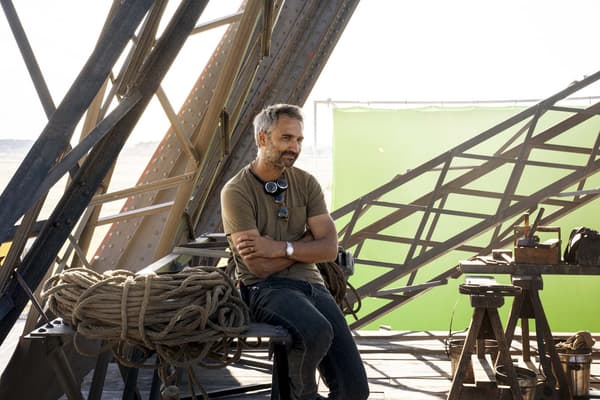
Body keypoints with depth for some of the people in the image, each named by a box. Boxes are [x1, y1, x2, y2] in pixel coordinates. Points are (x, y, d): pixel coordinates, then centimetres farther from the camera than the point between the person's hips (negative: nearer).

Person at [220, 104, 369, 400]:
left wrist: (281, 247, -13)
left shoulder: (306, 183, 9)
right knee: (318, 331, -36)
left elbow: (330, 249, 1)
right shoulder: (236, 192, -6)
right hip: (265, 288, -5)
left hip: (311, 284, 5)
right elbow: (259, 266, -13)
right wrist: (306, 242, -3)